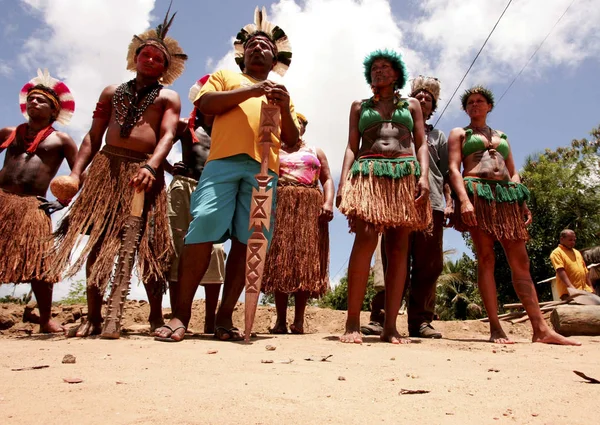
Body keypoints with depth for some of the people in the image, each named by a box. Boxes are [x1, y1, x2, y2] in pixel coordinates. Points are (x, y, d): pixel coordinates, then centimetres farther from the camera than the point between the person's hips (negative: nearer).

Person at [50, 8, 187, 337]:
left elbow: (167, 135, -5)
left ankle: (156, 316, 2)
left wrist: (151, 166, -24)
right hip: (107, 168, 3)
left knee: (149, 244, -6)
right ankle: (93, 318, 4)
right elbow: (93, 136, 16)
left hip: (145, 172, -3)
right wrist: (76, 172, 2)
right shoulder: (112, 93, 21)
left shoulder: (169, 97, 12)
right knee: (97, 240, -3)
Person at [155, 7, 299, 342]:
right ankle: (181, 315, -9)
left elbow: (292, 140, 20)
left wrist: (285, 108, 2)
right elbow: (206, 104, 6)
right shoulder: (226, 76, 26)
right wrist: (251, 91, -3)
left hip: (265, 168, 2)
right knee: (202, 231, -16)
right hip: (224, 160, -2)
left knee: (246, 242, -7)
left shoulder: (281, 94, 31)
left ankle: (225, 317, -1)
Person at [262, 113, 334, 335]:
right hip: (280, 206, 0)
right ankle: (280, 320, -3)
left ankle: (299, 320, -5)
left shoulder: (316, 152, 22)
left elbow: (327, 179, 12)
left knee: (306, 259, -8)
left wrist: (328, 203, -6)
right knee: (279, 259, -7)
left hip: (310, 207, 0)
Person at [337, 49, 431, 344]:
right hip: (369, 173, -1)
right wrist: (343, 182, -2)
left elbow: (421, 144, 14)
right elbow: (351, 147, 14)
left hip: (405, 175, 2)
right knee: (366, 238, -22)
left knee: (398, 248, -6)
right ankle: (352, 323, -20)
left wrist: (424, 176, -5)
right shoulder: (359, 106, 23)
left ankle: (390, 326, -5)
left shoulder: (411, 105, 24)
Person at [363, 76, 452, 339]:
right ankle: (380, 318, -8)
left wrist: (449, 202, 4)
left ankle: (421, 321, 2)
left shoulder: (438, 137, 26)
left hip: (432, 203, 2)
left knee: (428, 266, -3)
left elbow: (447, 173, 19)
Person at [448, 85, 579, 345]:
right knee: (486, 259, -9)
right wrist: (464, 199, -17)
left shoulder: (502, 137, 28)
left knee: (520, 260, -1)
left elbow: (513, 173, 23)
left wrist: (523, 202, 6)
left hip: (507, 195, 5)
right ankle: (495, 328, -9)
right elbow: (454, 169, -1)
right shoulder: (459, 134, 14)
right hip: (477, 192, -4)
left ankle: (541, 328, -2)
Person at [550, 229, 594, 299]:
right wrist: (571, 286, -27)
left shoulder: (577, 252, 22)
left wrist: (590, 287, 16)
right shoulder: (556, 253, -3)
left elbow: (585, 271, 24)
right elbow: (560, 271, -16)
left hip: (585, 290, 7)